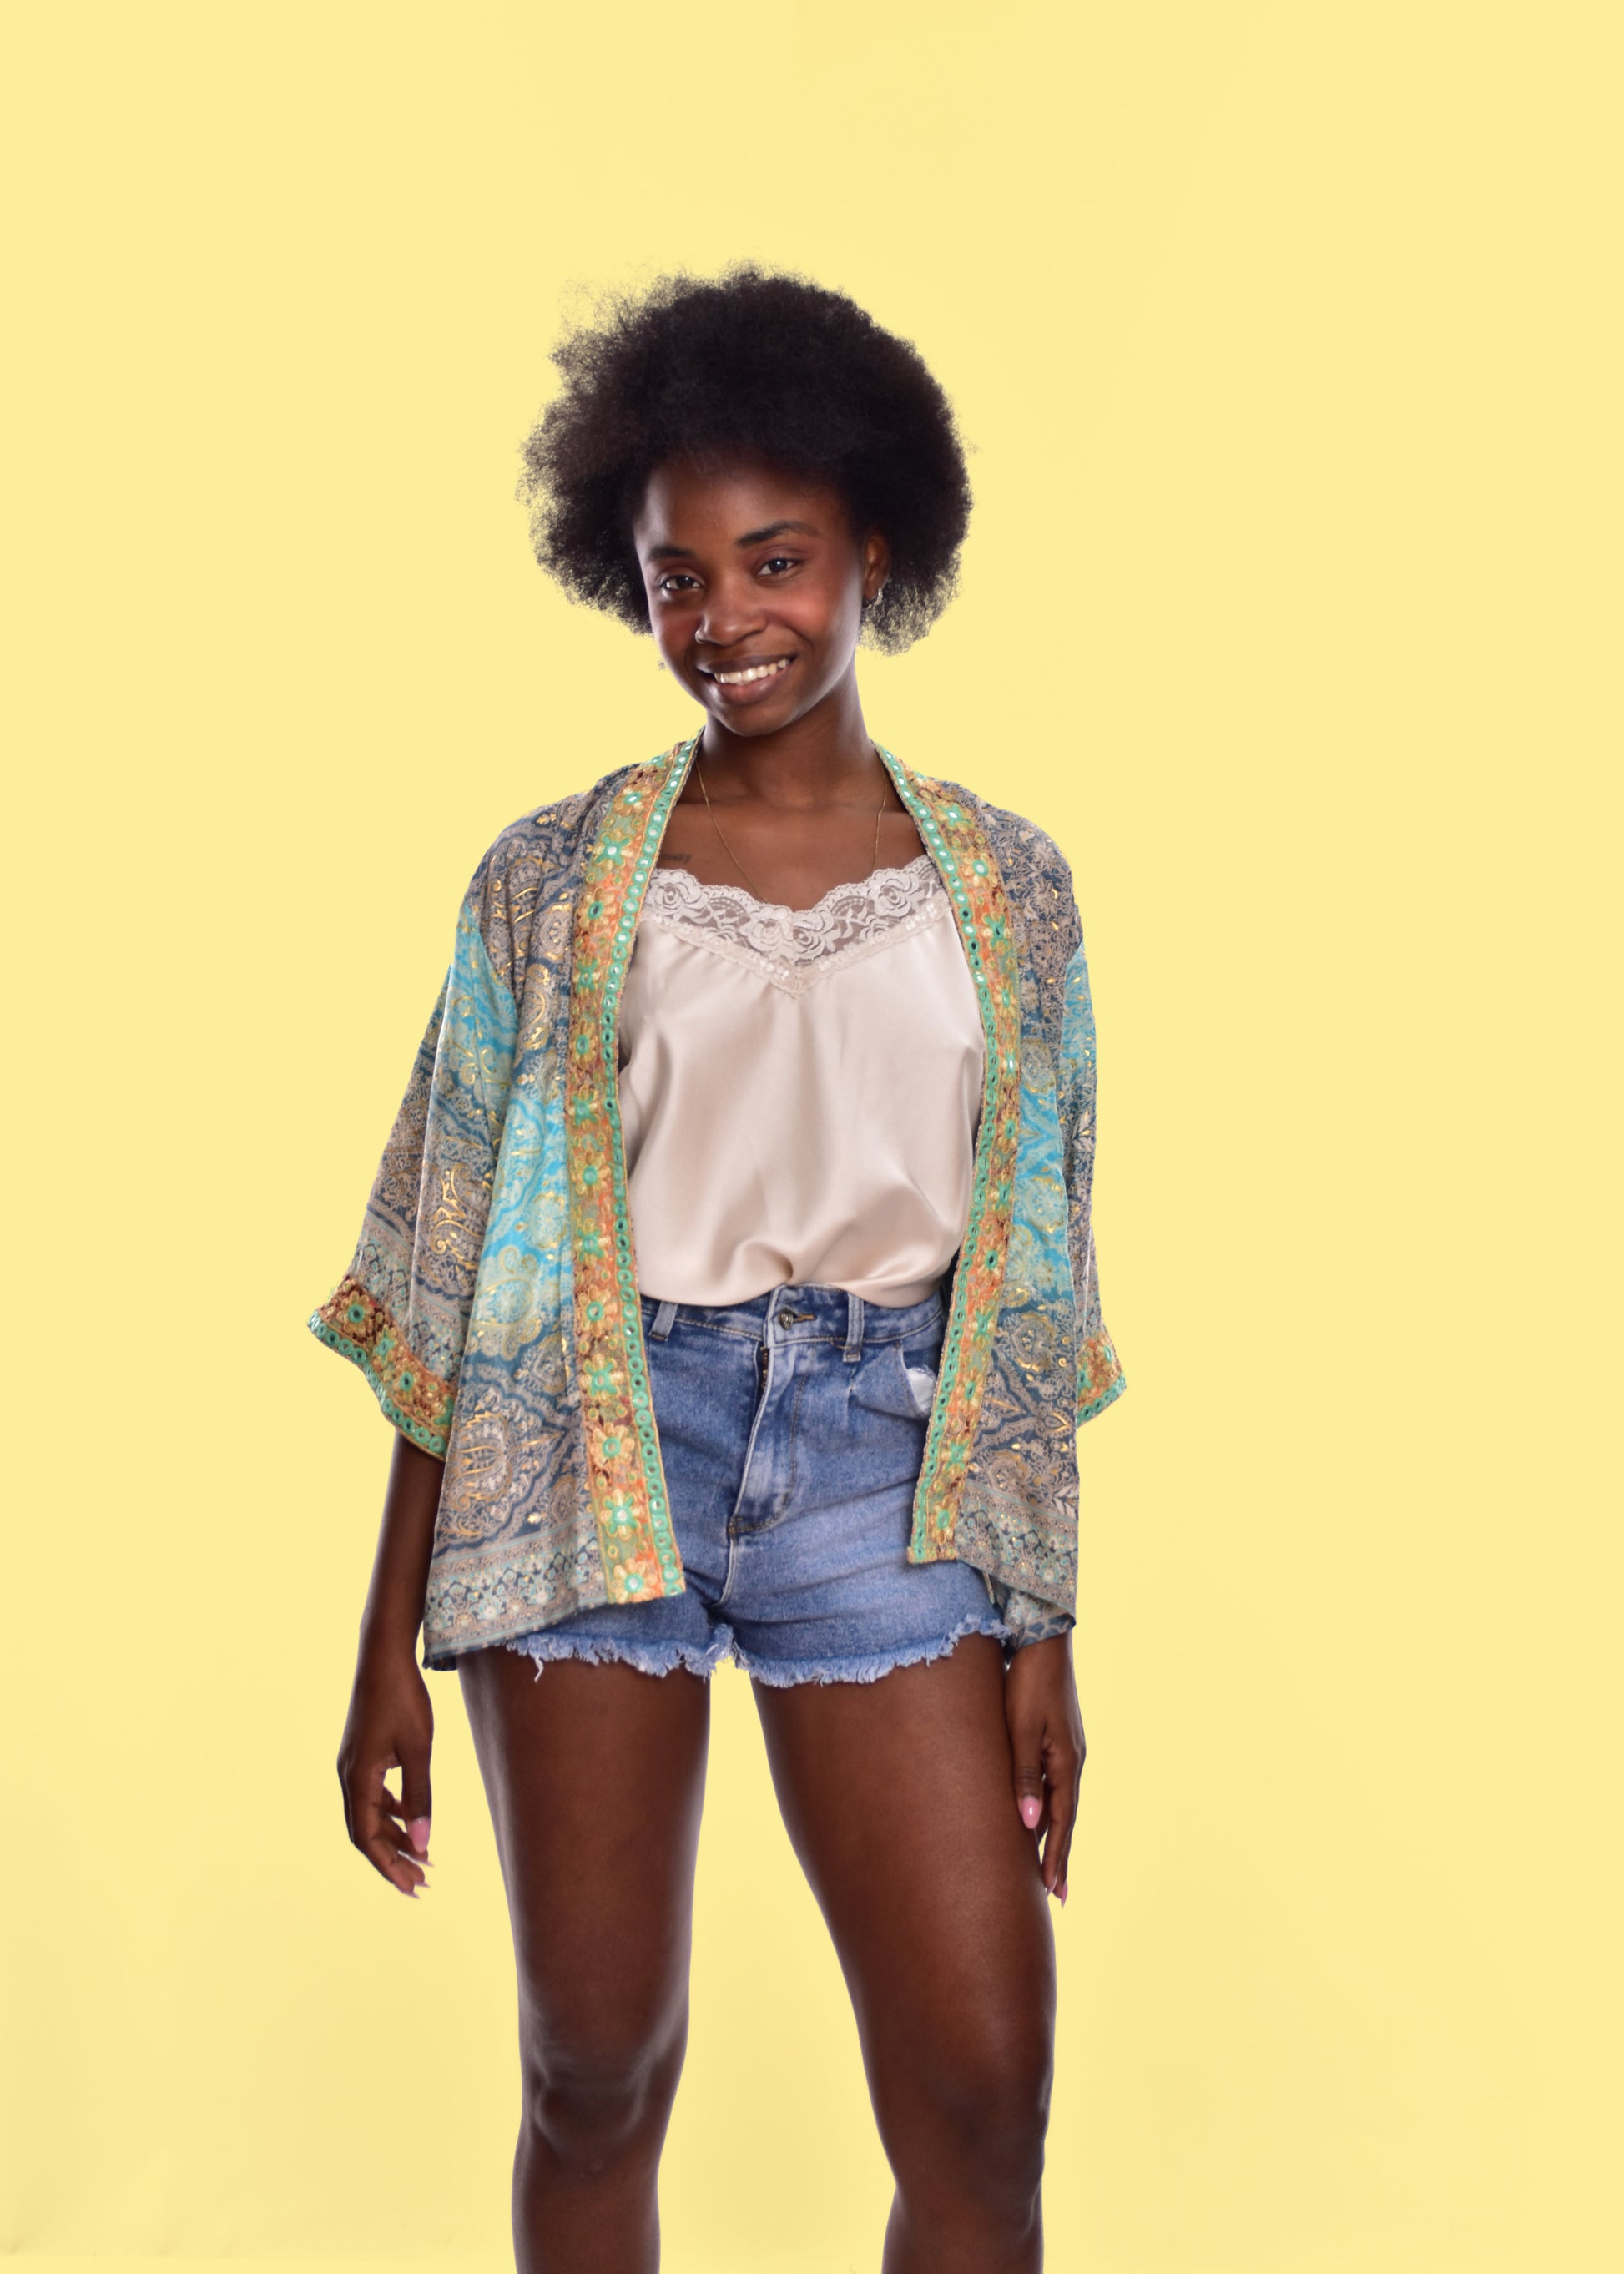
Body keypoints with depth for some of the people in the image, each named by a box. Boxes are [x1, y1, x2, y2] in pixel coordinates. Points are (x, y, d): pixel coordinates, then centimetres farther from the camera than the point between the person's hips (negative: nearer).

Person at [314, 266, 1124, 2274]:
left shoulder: (1007, 886, 7)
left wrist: (1044, 1632, 4)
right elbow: (452, 1274, 4)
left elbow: (1029, 1288, 8)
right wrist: (391, 1641, 2)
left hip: (879, 1453, 1)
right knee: (594, 2070, 7)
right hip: (591, 1450, 0)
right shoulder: (554, 880, 3)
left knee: (984, 2093, -3)